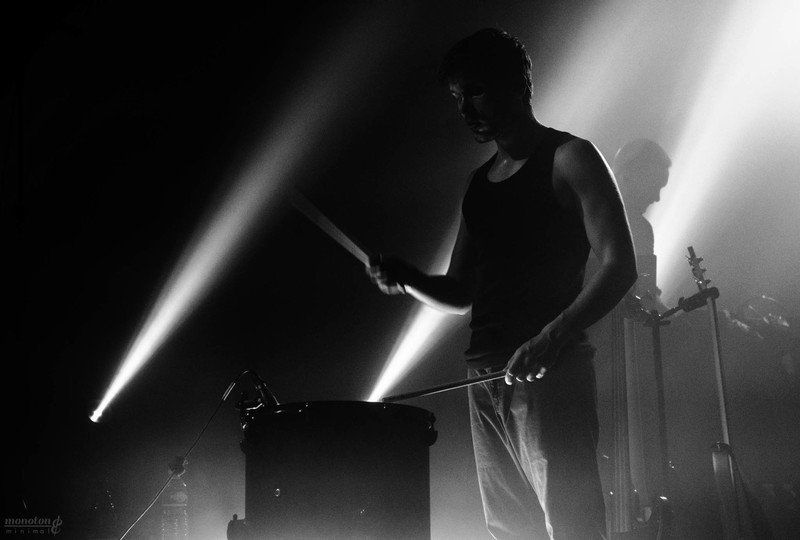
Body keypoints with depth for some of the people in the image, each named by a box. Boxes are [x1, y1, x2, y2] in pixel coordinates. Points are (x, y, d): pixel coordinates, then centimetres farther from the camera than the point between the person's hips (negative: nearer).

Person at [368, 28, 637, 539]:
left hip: (552, 372, -7)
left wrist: (551, 337, -22)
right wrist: (407, 280, 2)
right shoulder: (479, 183, 20)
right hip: (486, 377, 7)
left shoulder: (569, 158, -1)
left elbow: (620, 266, -9)